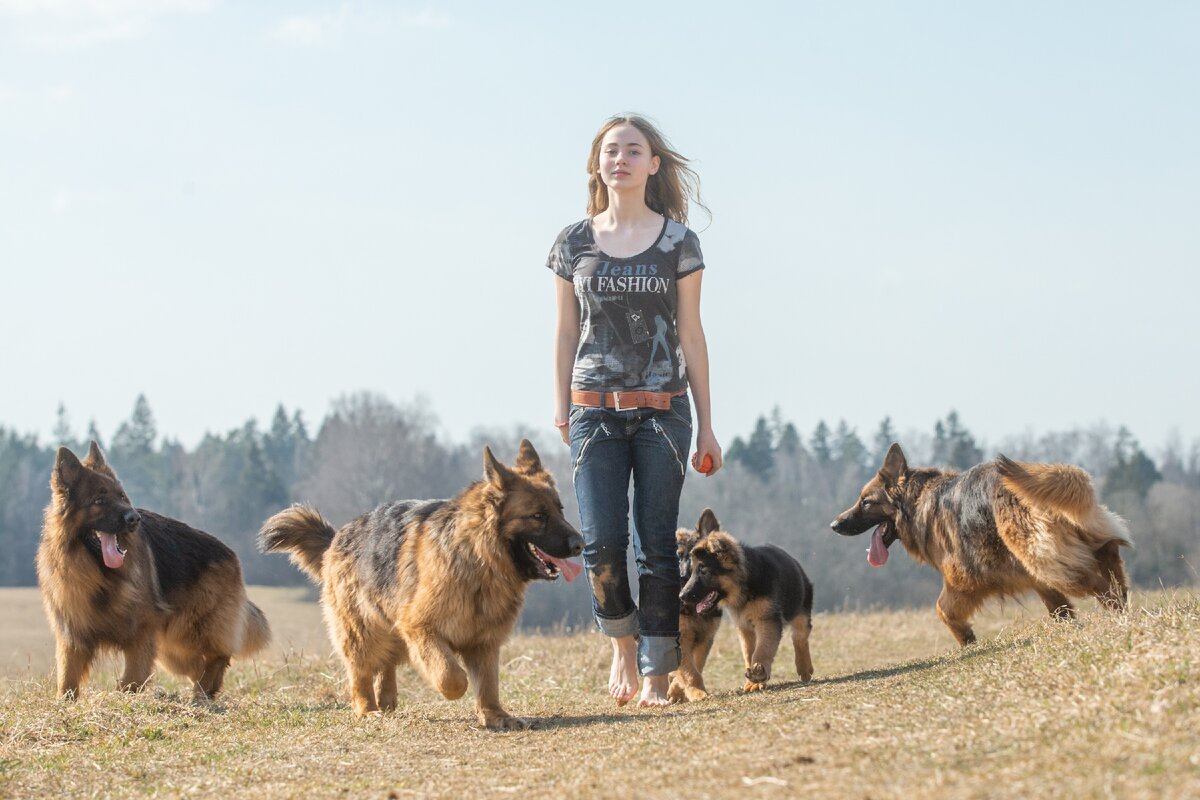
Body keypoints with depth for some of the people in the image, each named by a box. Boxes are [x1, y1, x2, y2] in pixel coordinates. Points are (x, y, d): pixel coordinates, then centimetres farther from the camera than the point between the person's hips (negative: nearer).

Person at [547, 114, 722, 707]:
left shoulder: (676, 241, 2)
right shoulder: (574, 242, 6)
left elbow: (690, 333, 3)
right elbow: (566, 332, 11)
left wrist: (706, 425, 2)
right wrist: (561, 409, 6)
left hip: (663, 410, -1)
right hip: (595, 410, 1)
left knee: (656, 546, -1)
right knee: (602, 544, -8)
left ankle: (656, 675, 6)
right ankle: (623, 640, 20)